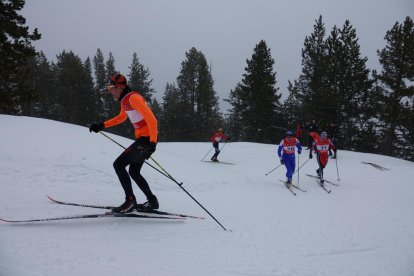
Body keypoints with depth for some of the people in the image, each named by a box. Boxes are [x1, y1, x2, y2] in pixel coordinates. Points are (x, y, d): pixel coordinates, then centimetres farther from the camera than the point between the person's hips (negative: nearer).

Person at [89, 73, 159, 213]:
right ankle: (152, 201, 20)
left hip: (147, 139, -10)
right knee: (134, 172, 16)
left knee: (119, 165, -10)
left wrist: (152, 142, -26)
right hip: (142, 139, 10)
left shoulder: (133, 98, -15)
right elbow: (121, 118, 33)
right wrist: (102, 125, 24)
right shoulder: (125, 100, 14)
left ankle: (130, 200, -7)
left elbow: (151, 119, -22)